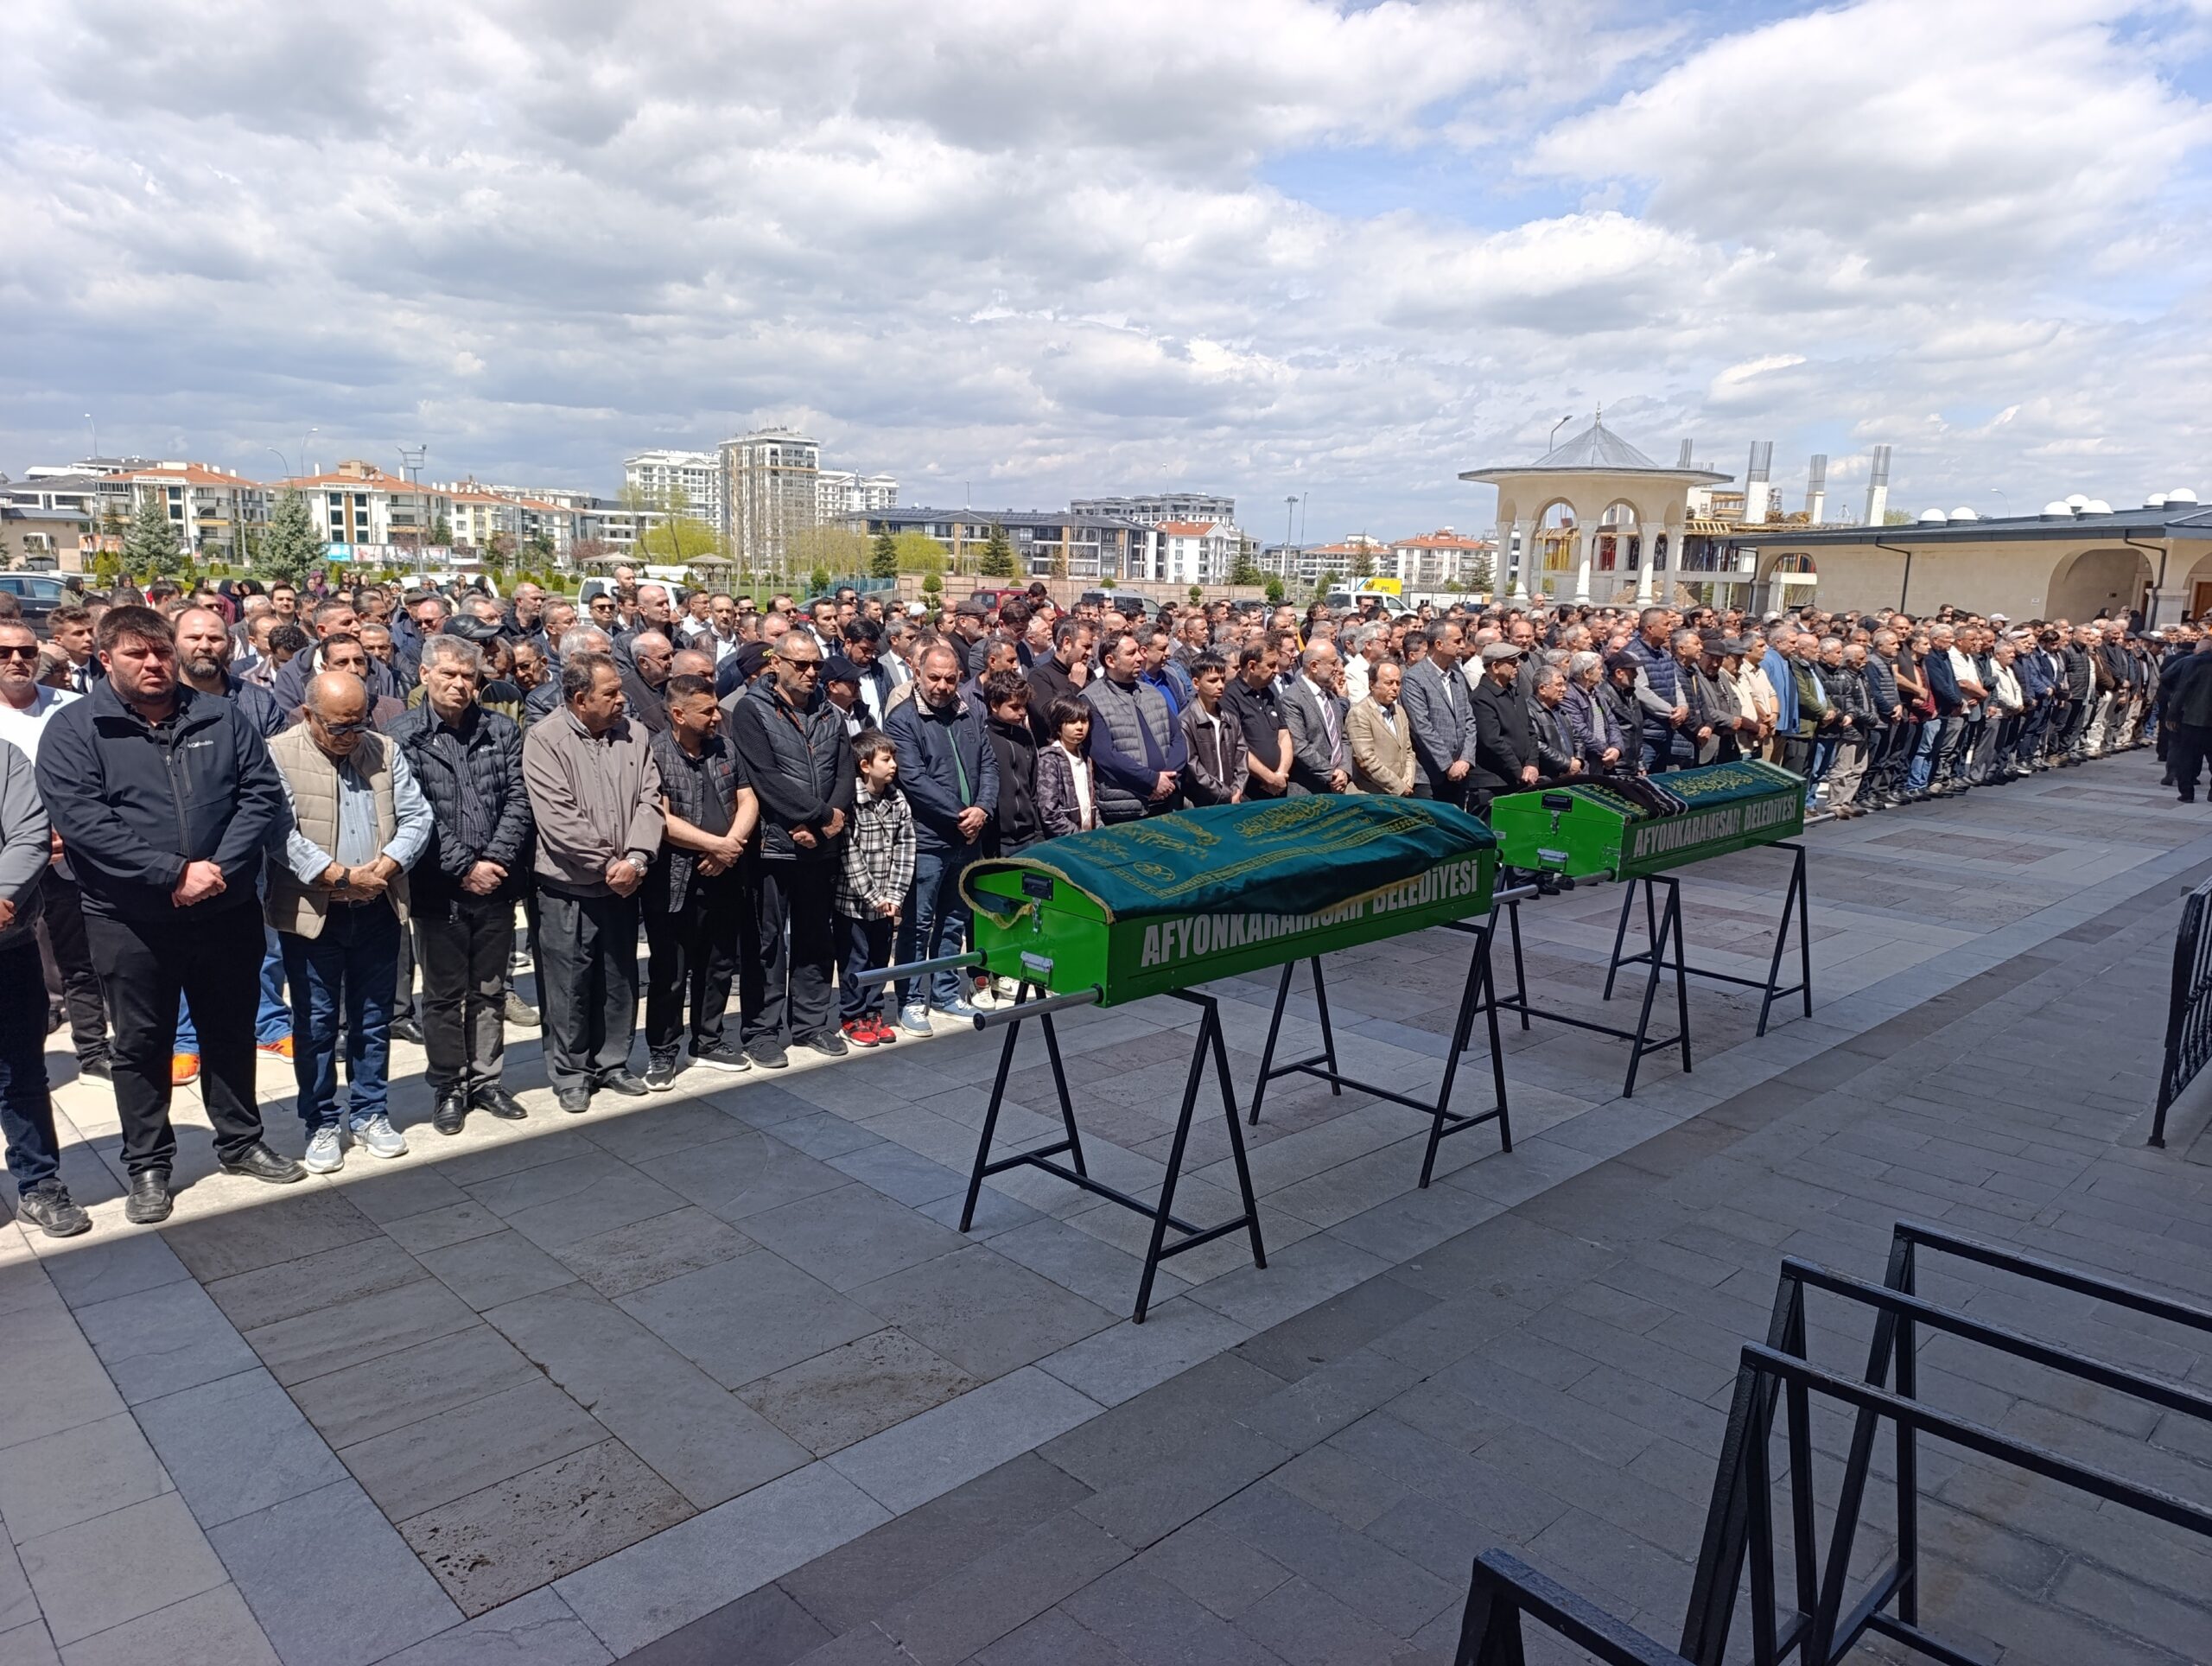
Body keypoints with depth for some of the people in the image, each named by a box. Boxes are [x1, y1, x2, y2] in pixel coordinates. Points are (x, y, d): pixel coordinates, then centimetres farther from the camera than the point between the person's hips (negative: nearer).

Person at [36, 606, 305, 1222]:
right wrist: (174, 872, -22)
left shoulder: (222, 717, 5)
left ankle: (240, 1141, 32)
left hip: (227, 912, 3)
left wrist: (219, 867, -16)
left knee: (232, 1032, 15)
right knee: (141, 1045, 10)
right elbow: (81, 821, -16)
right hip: (130, 922, -2)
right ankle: (148, 1166, 25)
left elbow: (262, 794, -2)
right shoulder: (74, 730, -4)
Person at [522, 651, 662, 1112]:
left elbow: (649, 800, 0)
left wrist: (635, 859, -14)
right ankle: (570, 1073, 19)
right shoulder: (545, 739, -10)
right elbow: (558, 818, -16)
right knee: (570, 983, 5)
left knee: (621, 979, 13)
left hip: (624, 883, 5)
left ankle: (613, 1064, 28)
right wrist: (607, 866, -15)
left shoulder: (633, 734, 4)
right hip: (569, 886, -4)